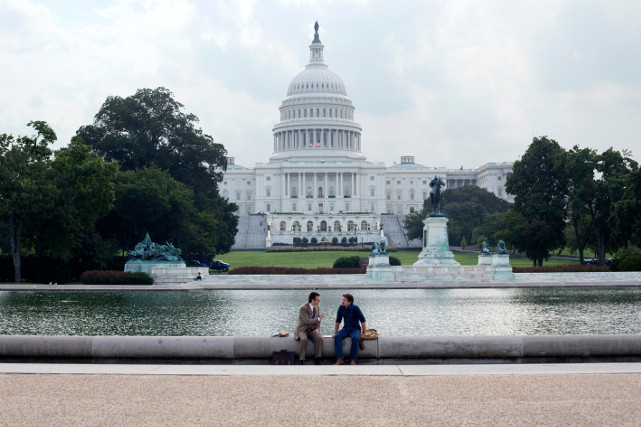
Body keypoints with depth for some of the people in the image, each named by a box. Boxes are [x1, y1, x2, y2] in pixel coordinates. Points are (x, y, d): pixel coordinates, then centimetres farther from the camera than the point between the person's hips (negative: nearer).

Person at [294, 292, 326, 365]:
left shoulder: (316, 307, 7)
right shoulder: (303, 308, -17)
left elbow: (317, 321, 14)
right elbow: (307, 321, -26)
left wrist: (317, 329, -5)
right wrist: (318, 319, -21)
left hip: (312, 330, 5)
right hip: (303, 330, -5)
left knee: (319, 338, -26)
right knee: (304, 339, -37)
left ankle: (317, 359, -19)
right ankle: (301, 361, -28)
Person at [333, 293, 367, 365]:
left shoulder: (355, 308, -12)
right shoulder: (341, 308, 1)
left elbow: (363, 321, -9)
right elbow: (338, 321, 10)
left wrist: (363, 333, -11)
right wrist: (335, 333, 6)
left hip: (355, 329, -4)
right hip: (345, 329, 4)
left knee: (355, 338, -37)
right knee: (337, 337, -27)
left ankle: (353, 360, -30)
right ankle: (340, 359, -29)